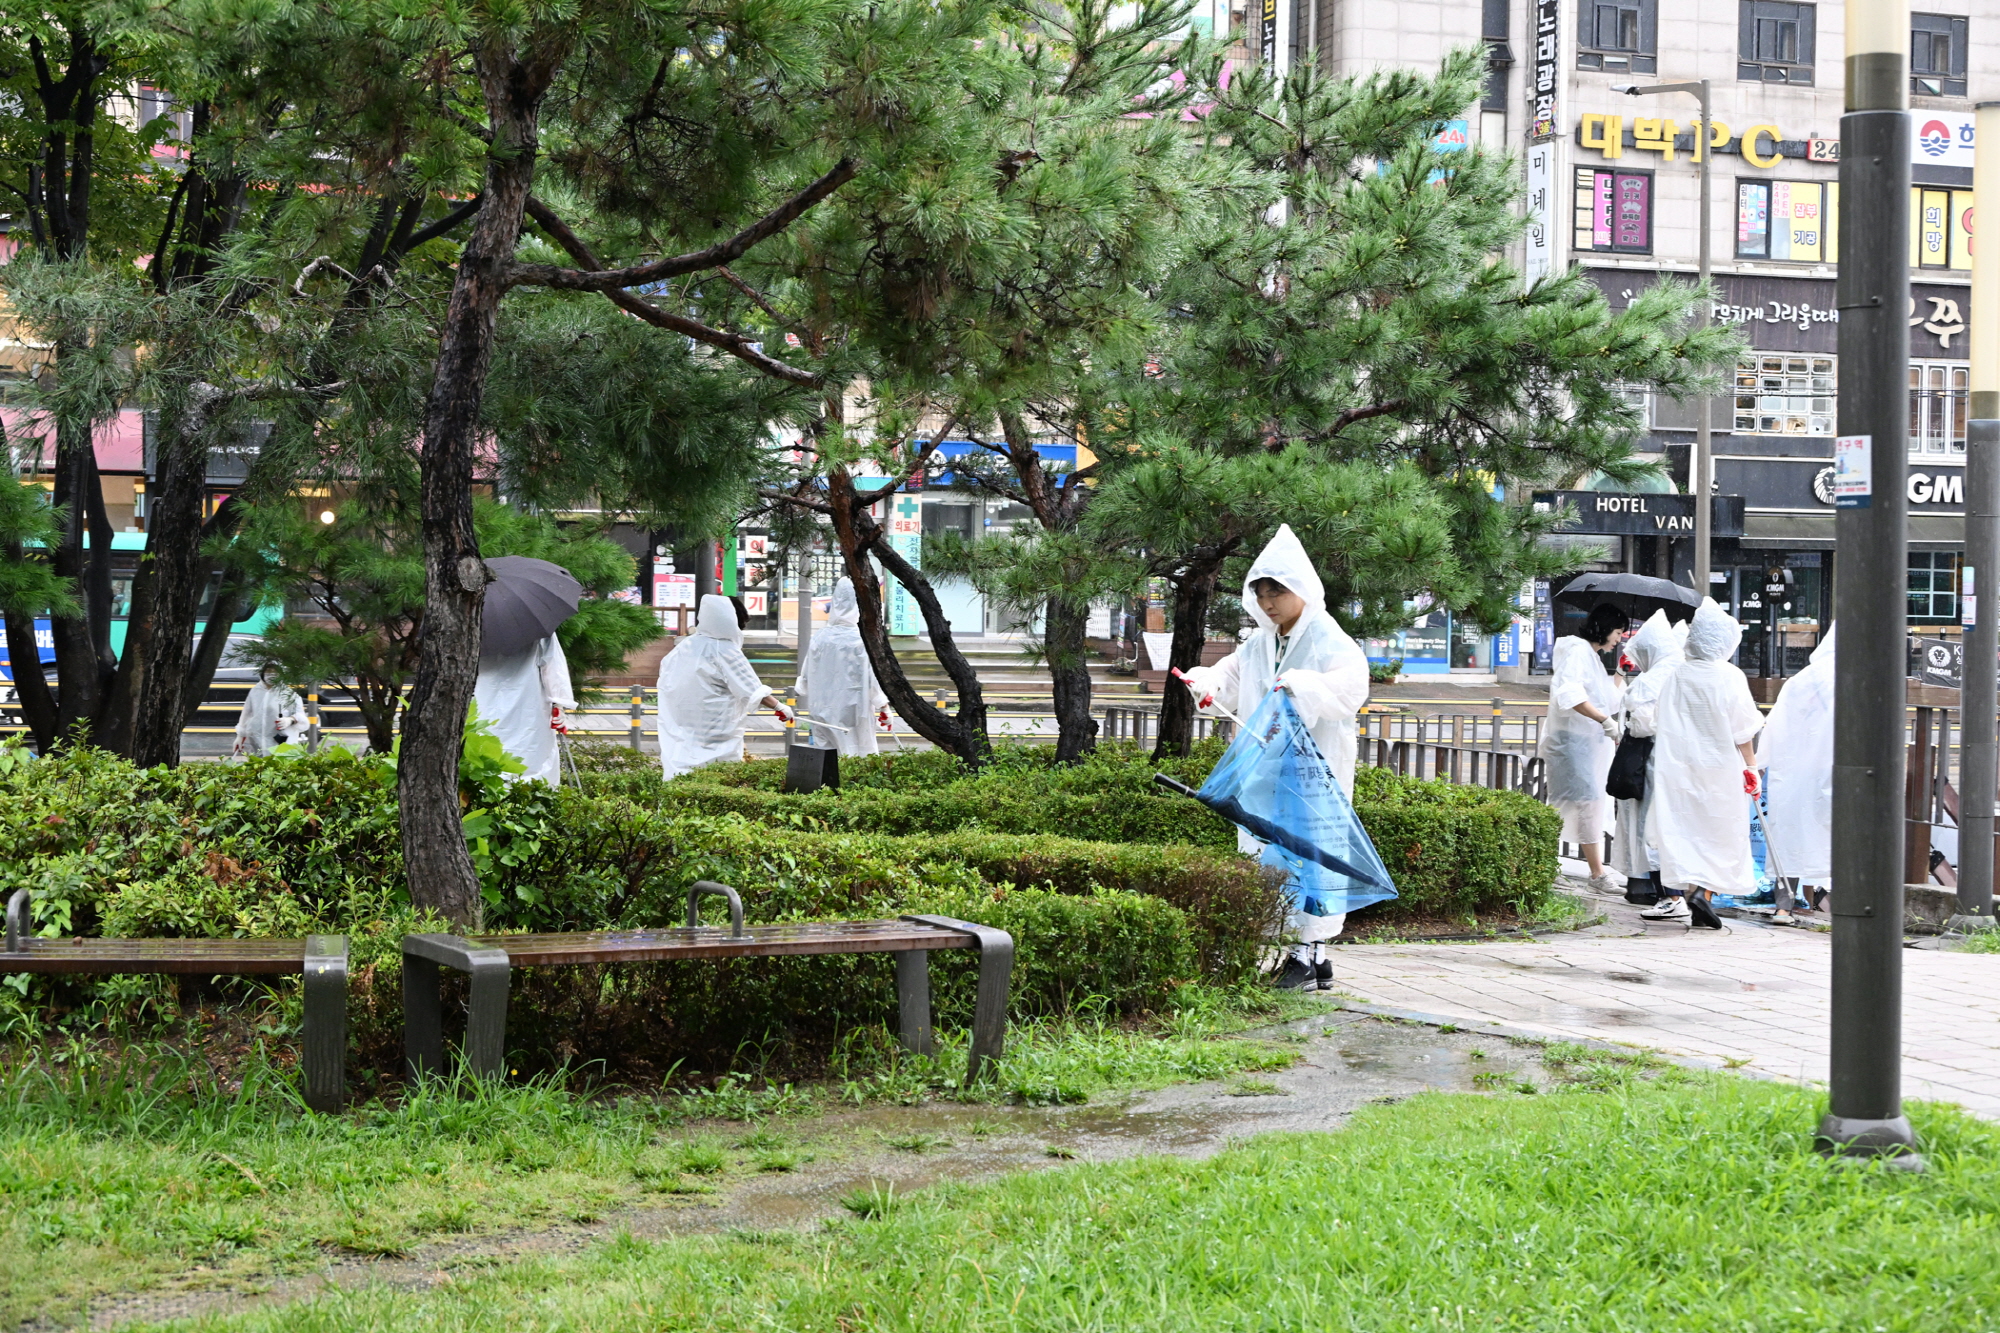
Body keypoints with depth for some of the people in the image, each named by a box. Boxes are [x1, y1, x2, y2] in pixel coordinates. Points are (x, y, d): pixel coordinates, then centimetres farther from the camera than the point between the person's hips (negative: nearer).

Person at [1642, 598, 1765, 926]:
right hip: (1719, 767, -3)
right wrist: (1750, 767, 1)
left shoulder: (1677, 675, 1)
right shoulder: (1730, 678, -10)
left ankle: (1674, 895, 1)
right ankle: (1703, 891, -6)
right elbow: (1743, 730, -7)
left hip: (1677, 765, 3)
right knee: (1718, 834, 6)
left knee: (1676, 828, 6)